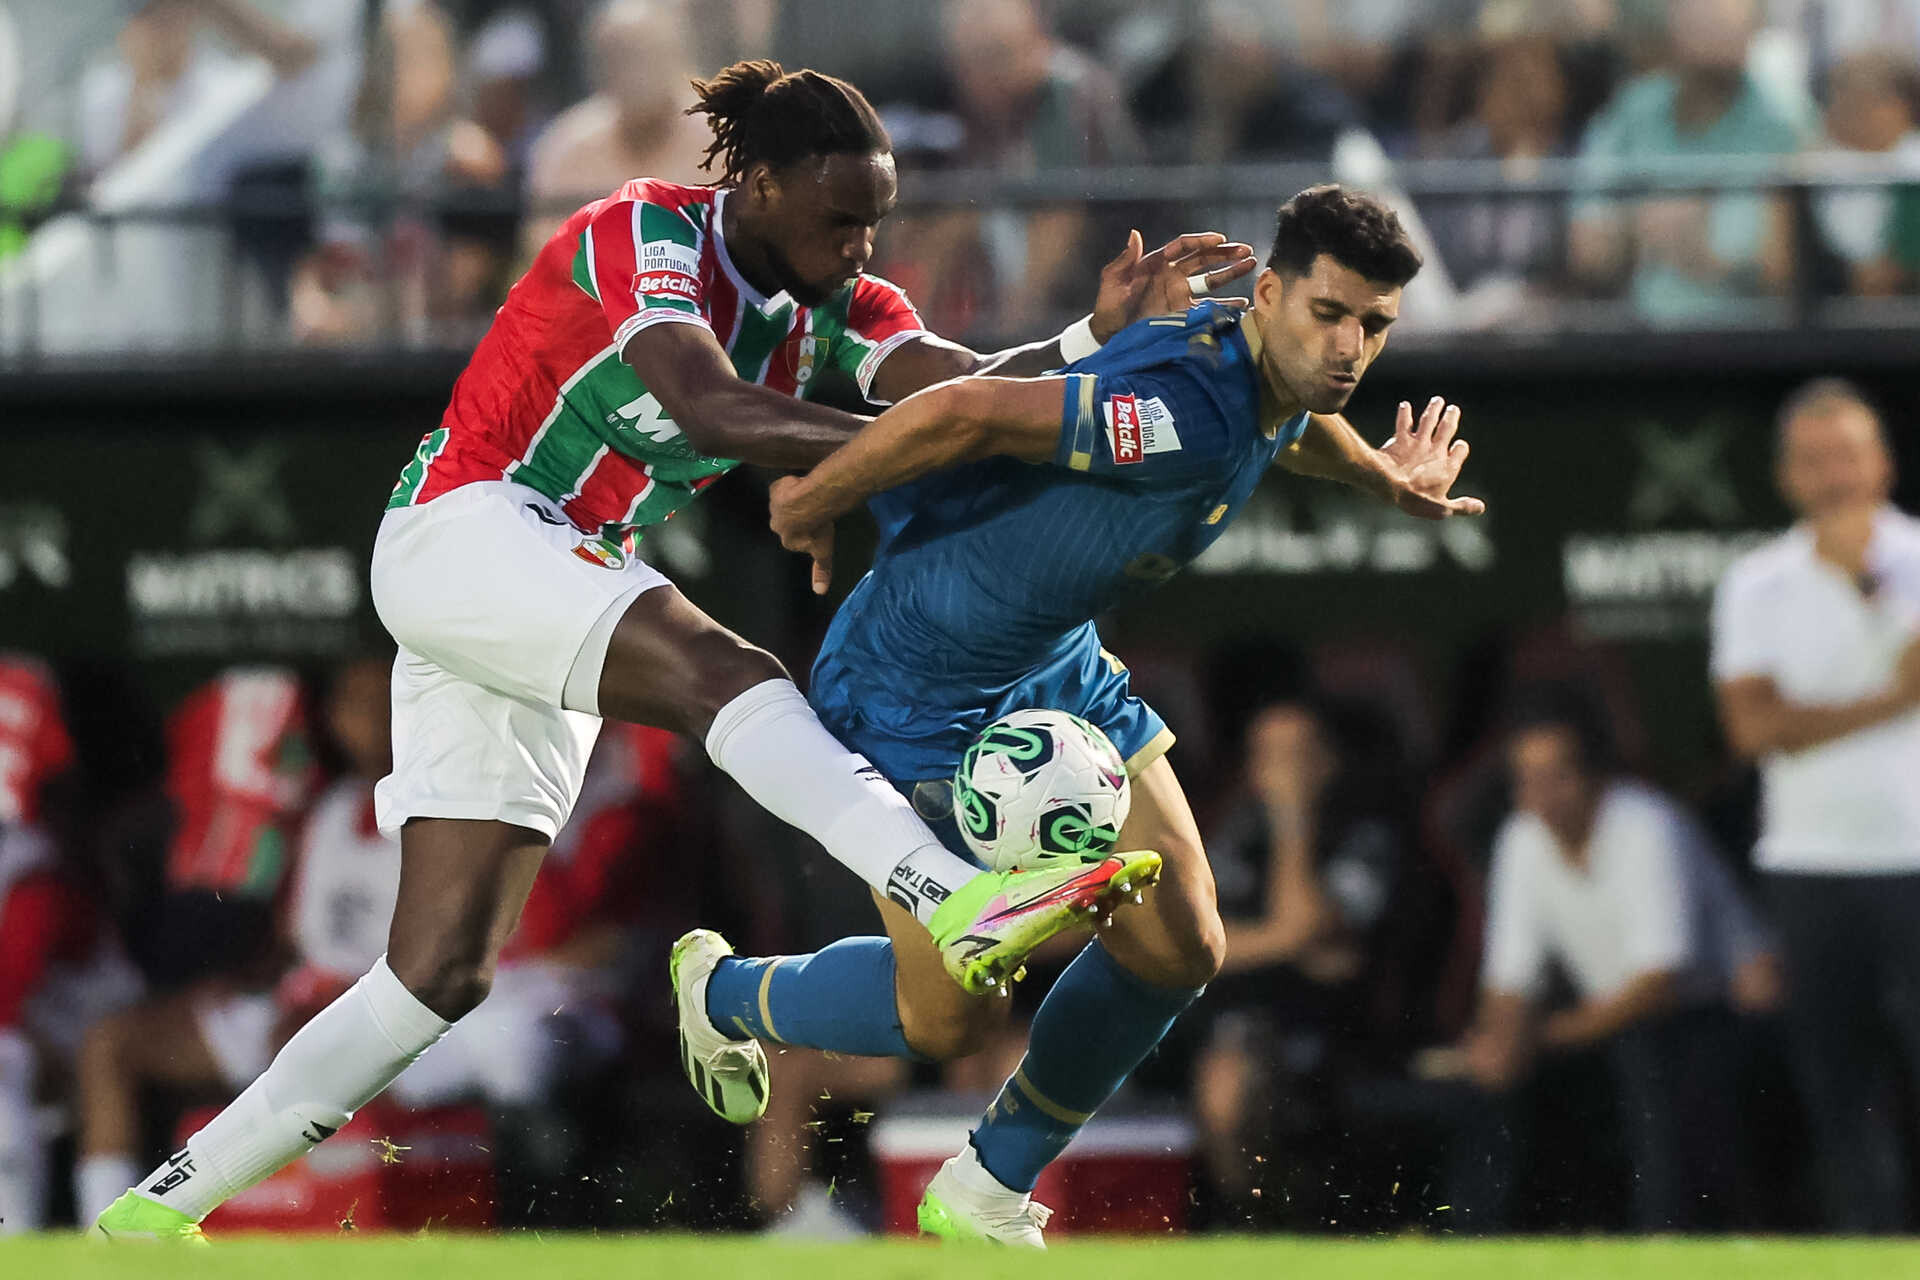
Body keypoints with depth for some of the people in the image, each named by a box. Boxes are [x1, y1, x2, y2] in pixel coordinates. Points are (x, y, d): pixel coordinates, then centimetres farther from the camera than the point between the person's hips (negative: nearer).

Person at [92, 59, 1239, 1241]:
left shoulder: (839, 309, 6)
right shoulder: (647, 237, -14)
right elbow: (714, 410, -31)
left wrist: (1100, 335, -28)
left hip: (558, 617, 8)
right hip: (461, 530, -8)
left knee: (441, 977, 2)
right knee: (721, 671, -33)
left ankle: (164, 1203, 7)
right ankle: (957, 902, -53)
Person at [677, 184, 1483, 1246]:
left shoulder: (1272, 374, -5)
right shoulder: (1188, 410, -36)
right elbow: (961, 411, -37)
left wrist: (1383, 478, 12)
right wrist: (816, 501, -24)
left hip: (1055, 666, 9)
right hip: (916, 689, -9)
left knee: (1179, 950, 2)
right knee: (947, 1020, -1)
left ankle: (985, 1193, 22)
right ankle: (722, 991, 30)